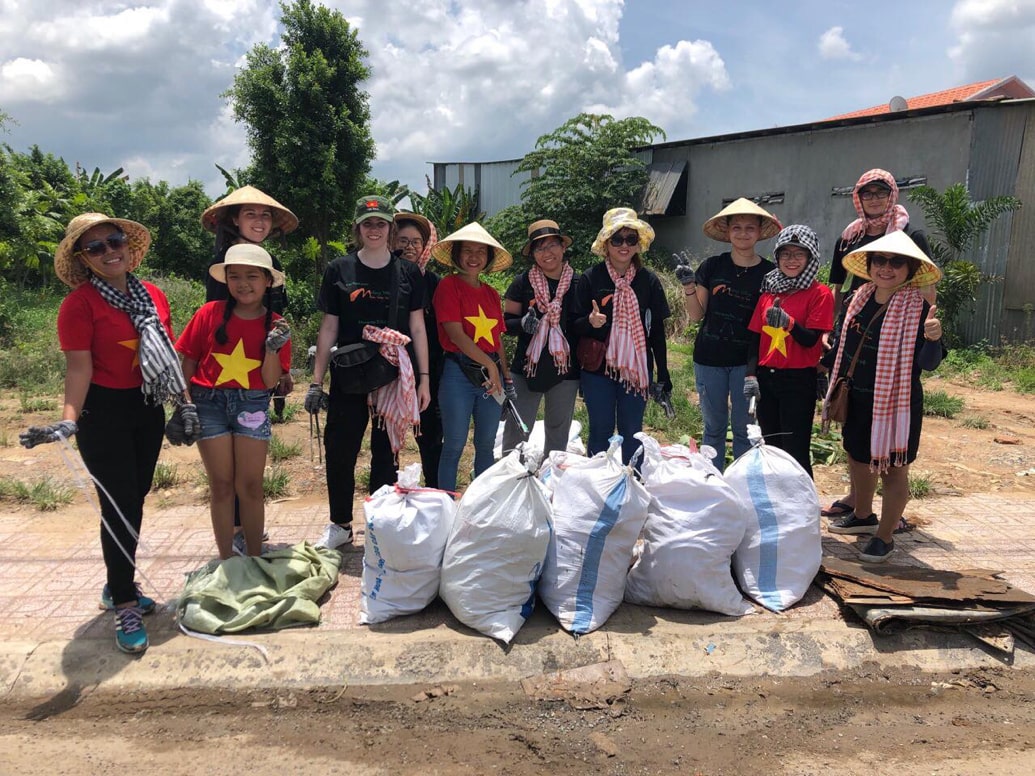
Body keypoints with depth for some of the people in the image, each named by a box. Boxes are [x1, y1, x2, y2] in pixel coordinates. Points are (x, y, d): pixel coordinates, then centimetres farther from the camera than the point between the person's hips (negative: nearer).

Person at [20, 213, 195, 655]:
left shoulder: (153, 296, 6)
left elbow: (169, 356, 12)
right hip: (103, 413, -6)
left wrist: (184, 403, 10)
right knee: (120, 506, -4)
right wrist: (68, 420, -27)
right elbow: (79, 367, -16)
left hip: (147, 408, 6)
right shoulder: (80, 303, -12)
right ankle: (125, 606, 8)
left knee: (133, 500, 15)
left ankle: (118, 585, 33)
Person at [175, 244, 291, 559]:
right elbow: (188, 361, 4)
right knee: (221, 485, 6)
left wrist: (273, 347, -18)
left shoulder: (276, 325, -1)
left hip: (252, 405, 0)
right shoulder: (209, 313, -3)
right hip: (209, 403, 0)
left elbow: (270, 382, -5)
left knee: (250, 486, 3)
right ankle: (226, 562, 18)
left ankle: (255, 560, 16)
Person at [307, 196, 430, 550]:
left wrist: (424, 378, 1)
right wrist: (316, 382, 2)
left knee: (386, 453, 8)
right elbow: (328, 328, 4)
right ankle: (340, 525, 22)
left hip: (393, 378, 0)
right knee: (339, 451, 3)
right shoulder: (339, 269, 3)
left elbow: (417, 328, 5)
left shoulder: (408, 272, 4)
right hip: (348, 377, 0)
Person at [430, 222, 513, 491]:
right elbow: (455, 333, -13)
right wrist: (489, 364, -14)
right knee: (454, 446, -1)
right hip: (459, 373, -6)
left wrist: (506, 378, 14)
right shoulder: (449, 285, -4)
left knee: (486, 444, 12)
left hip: (491, 376, 6)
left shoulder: (491, 293, 14)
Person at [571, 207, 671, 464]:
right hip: (598, 368, -1)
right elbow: (574, 324, -2)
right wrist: (590, 322, -25)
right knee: (601, 432, 7)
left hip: (636, 369, 1)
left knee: (632, 433, 10)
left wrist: (663, 375, 5)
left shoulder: (649, 280, 1)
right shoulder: (591, 278, -4)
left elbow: (657, 331, 6)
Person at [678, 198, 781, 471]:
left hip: (746, 360, -1)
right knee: (714, 427, 11)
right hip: (709, 358, 1)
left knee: (744, 428, 6)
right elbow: (696, 315, 2)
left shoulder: (769, 273, -1)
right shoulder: (712, 266, 0)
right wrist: (688, 285, -13)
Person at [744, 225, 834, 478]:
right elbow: (756, 337, 10)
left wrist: (788, 322, -29)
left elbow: (811, 339, -12)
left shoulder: (819, 293, -5)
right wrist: (751, 374, 0)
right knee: (771, 448, 13)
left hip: (799, 380, -5)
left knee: (795, 452, -4)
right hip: (765, 378, 5)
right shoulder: (769, 291, 10)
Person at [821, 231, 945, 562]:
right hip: (858, 399, 7)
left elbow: (928, 363, -21)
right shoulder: (859, 299, 2)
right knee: (858, 458, 21)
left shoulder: (918, 308, -15)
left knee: (893, 468, 6)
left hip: (896, 404, -6)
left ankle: (885, 537, 20)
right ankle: (863, 516, 43)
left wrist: (932, 339, -41)